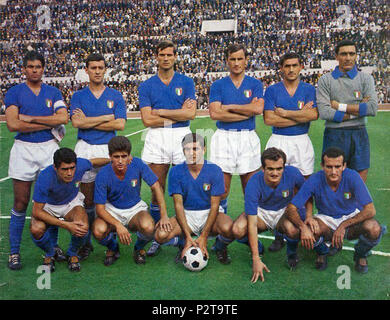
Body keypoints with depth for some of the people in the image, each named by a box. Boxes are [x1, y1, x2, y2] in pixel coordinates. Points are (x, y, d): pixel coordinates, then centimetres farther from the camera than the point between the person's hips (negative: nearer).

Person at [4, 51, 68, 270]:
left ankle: (53, 245, 20)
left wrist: (30, 118, -10)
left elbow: (63, 118, -7)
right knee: (21, 203, 0)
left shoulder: (53, 93, 10)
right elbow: (13, 124, -11)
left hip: (49, 148, 2)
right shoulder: (14, 93, 3)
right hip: (23, 150, -2)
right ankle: (14, 252, 11)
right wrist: (49, 124, -9)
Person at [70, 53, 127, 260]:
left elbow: (120, 125, -4)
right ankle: (86, 243, 14)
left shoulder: (115, 96, 8)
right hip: (85, 149, 0)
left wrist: (89, 122, -6)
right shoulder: (78, 96, 9)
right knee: (87, 198, 3)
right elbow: (76, 122, -7)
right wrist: (106, 117, -7)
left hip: (109, 149, 0)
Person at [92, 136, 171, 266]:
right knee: (98, 231, -32)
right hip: (112, 210, 0)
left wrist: (164, 216, -17)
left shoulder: (137, 164, -18)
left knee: (148, 227, -33)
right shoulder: (103, 175, -20)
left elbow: (156, 187, -10)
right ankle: (113, 248, 7)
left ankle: (139, 248, 5)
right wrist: (118, 225, -35)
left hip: (135, 208, 0)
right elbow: (100, 208, -18)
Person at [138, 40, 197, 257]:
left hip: (182, 137, 0)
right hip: (156, 140, 0)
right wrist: (177, 115, -5)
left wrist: (160, 112, -7)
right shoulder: (146, 86, 7)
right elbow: (147, 120, -3)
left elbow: (190, 113, -6)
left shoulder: (186, 82, 7)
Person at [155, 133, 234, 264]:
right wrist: (188, 236, -20)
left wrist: (204, 236, -21)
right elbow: (178, 204, -10)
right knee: (161, 235, -26)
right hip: (187, 214, 1)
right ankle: (183, 244, 10)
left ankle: (220, 247, 4)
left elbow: (214, 205, -12)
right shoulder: (175, 172, -8)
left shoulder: (215, 170, -12)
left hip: (209, 213, -1)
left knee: (228, 229, -35)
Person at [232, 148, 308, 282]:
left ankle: (291, 252, 1)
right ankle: (258, 248, 6)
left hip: (286, 210, 0)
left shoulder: (293, 173, -25)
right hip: (261, 211, 0)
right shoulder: (253, 184, -29)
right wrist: (256, 259, -33)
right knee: (238, 230, -30)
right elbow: (252, 224, -30)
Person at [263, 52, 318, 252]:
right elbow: (269, 119, -9)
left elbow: (313, 115, -11)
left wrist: (285, 112, -10)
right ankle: (279, 235, 5)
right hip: (278, 142, -1)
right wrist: (300, 115, -7)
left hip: (302, 142, 1)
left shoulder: (309, 90, 7)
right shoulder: (272, 90, 5)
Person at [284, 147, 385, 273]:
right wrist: (303, 226, -39)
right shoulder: (314, 181, -20)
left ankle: (360, 255, 3)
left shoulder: (353, 177, -22)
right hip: (326, 219, 1)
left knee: (374, 229, -35)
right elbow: (291, 209, -20)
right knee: (290, 228, -28)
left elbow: (370, 210, -25)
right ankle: (322, 251, 6)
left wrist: (343, 226, -32)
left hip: (352, 218, 0)